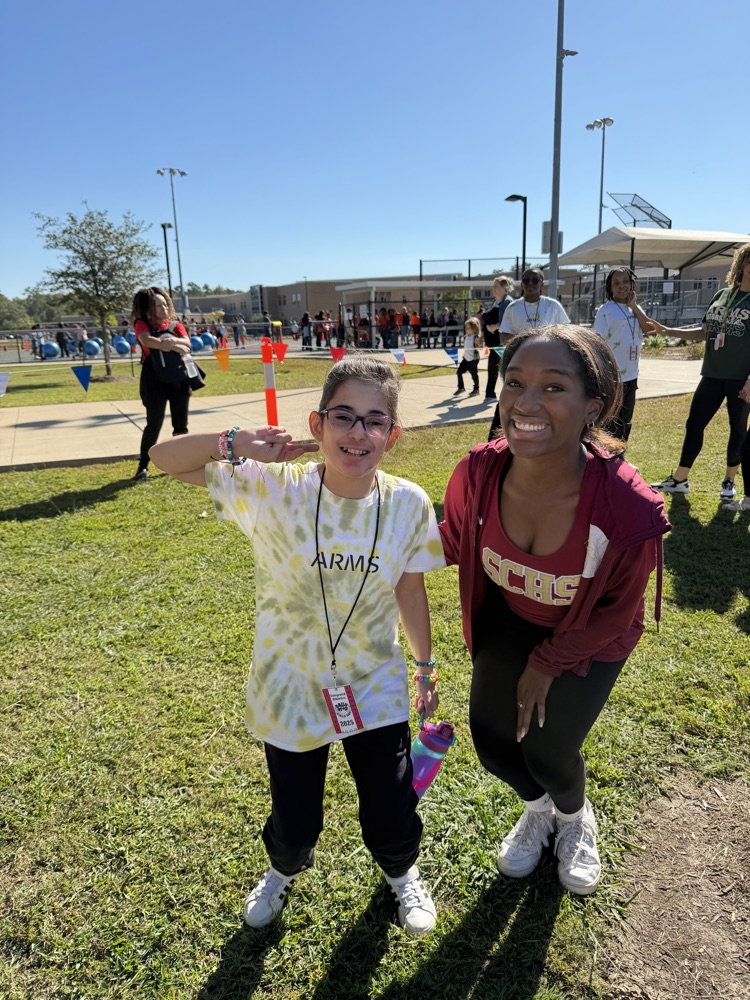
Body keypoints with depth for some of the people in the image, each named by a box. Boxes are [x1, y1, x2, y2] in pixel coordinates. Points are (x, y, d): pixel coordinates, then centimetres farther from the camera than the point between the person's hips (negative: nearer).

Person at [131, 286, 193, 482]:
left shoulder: (175, 324, 8)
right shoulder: (142, 324, -1)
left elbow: (187, 344, -8)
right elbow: (147, 340, -23)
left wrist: (172, 340, -27)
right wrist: (172, 346, -29)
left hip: (179, 379, 4)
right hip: (155, 382, -3)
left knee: (181, 424, 8)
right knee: (154, 424, -9)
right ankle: (143, 466, 1)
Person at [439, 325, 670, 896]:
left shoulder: (630, 509, -38)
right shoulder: (479, 473, -29)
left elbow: (615, 612, -17)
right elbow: (455, 541, -4)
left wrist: (547, 663, -9)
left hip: (589, 636, -3)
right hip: (509, 620, 3)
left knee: (546, 751, 3)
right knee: (491, 737, 7)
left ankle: (575, 817, 45)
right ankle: (539, 809, 47)